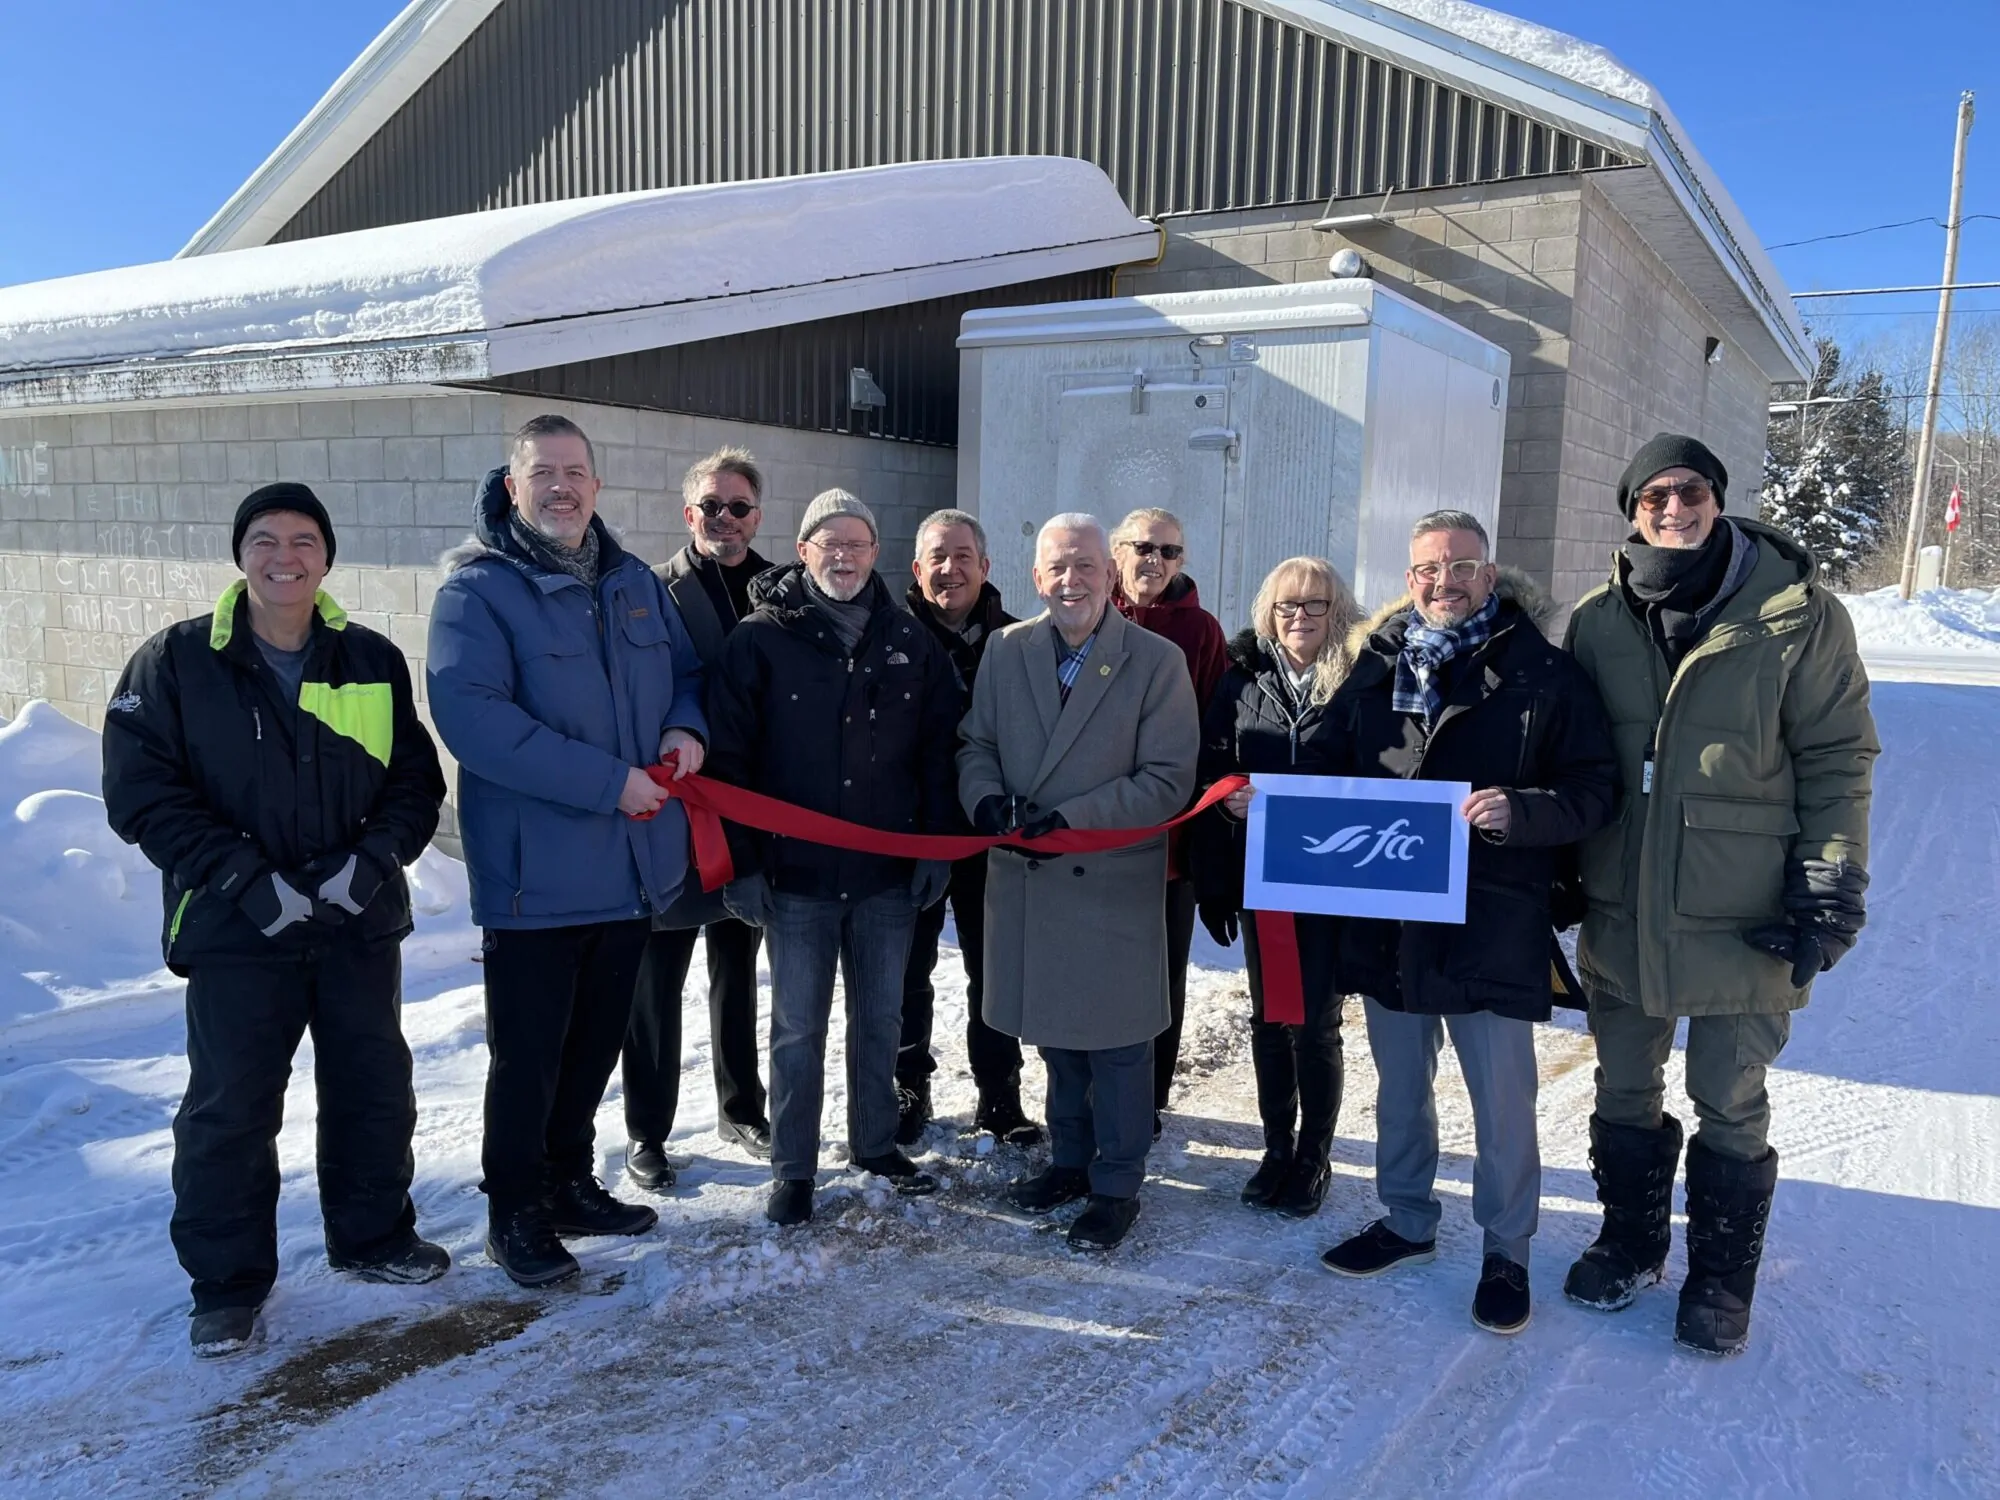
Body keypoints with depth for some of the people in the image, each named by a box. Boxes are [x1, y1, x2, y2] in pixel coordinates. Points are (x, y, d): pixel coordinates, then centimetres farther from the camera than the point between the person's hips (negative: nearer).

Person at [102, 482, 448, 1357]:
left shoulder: (373, 663, 1)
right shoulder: (175, 662, -6)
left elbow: (416, 782, 5)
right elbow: (141, 794, -9)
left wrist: (373, 858, -13)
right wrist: (247, 880, -18)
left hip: (362, 923, 3)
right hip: (238, 930, -3)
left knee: (375, 1090, 14)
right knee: (230, 1109, 5)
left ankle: (373, 1237, 35)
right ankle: (228, 1283, 23)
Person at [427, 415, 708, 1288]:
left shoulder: (635, 584, 10)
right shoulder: (477, 588, -11)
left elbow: (686, 670, 21)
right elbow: (472, 716, -23)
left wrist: (685, 727, -3)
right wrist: (607, 782, -25)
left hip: (631, 865, 6)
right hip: (535, 875, -6)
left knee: (596, 1042, 19)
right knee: (527, 1053, 6)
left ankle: (570, 1184, 37)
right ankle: (515, 1215, 24)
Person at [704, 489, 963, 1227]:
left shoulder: (910, 641, 5)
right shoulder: (760, 639, -5)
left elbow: (939, 751, 7)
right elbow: (729, 757, -6)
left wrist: (937, 846, 2)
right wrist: (742, 861, -10)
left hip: (888, 875, 3)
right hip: (796, 873, -3)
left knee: (880, 1019, 16)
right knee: (799, 1027, 7)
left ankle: (876, 1143, 33)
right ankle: (793, 1169, 21)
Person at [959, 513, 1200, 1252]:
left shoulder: (1158, 661, -7)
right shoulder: (1006, 651, 4)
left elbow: (1169, 779, -11)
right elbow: (975, 744, 9)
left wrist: (1072, 818, -21)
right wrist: (986, 799, -14)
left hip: (1115, 883, -4)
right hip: (1026, 878, 4)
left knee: (1115, 1042, 7)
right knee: (1055, 1026, 18)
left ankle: (1115, 1186, 25)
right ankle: (1070, 1160, 37)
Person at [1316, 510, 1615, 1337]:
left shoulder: (1544, 673, -6)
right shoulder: (1375, 666, 6)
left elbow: (1592, 791, -8)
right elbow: (1333, 770, 14)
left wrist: (1521, 811, -26)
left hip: (1492, 926, -4)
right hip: (1386, 920, 4)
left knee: (1502, 1097, 7)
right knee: (1400, 1086, 19)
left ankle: (1506, 1249, 27)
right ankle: (1405, 1220, 38)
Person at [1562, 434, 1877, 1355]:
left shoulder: (1798, 614, -8)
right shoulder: (1597, 623, 1)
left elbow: (1838, 761, -6)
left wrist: (1832, 891, -10)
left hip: (1743, 921, -3)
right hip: (1620, 912, 3)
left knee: (1730, 1106, 11)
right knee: (1625, 1095, 17)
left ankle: (1721, 1277, 29)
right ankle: (1631, 1243, 37)